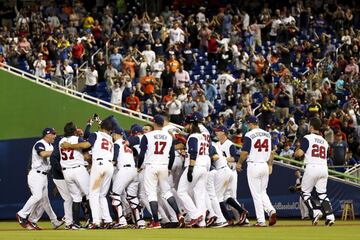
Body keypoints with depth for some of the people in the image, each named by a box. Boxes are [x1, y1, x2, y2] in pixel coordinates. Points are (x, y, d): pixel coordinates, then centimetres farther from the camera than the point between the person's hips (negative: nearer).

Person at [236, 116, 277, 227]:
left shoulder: (249, 135, -10)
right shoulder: (267, 134, 8)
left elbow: (245, 152, -11)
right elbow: (272, 152, 10)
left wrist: (239, 163, 4)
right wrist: (270, 165, 18)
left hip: (254, 166, -5)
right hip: (265, 166, 5)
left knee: (256, 194, -1)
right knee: (262, 192, 18)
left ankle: (261, 221, -2)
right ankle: (271, 210, -7)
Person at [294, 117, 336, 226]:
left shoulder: (307, 138, -1)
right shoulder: (324, 141, 19)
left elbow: (300, 153, -11)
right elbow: (325, 157, 18)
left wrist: (296, 152, 13)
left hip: (312, 167, -6)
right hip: (324, 168, 6)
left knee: (305, 192, 7)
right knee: (322, 193, 11)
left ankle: (315, 211, -13)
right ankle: (330, 216, -4)